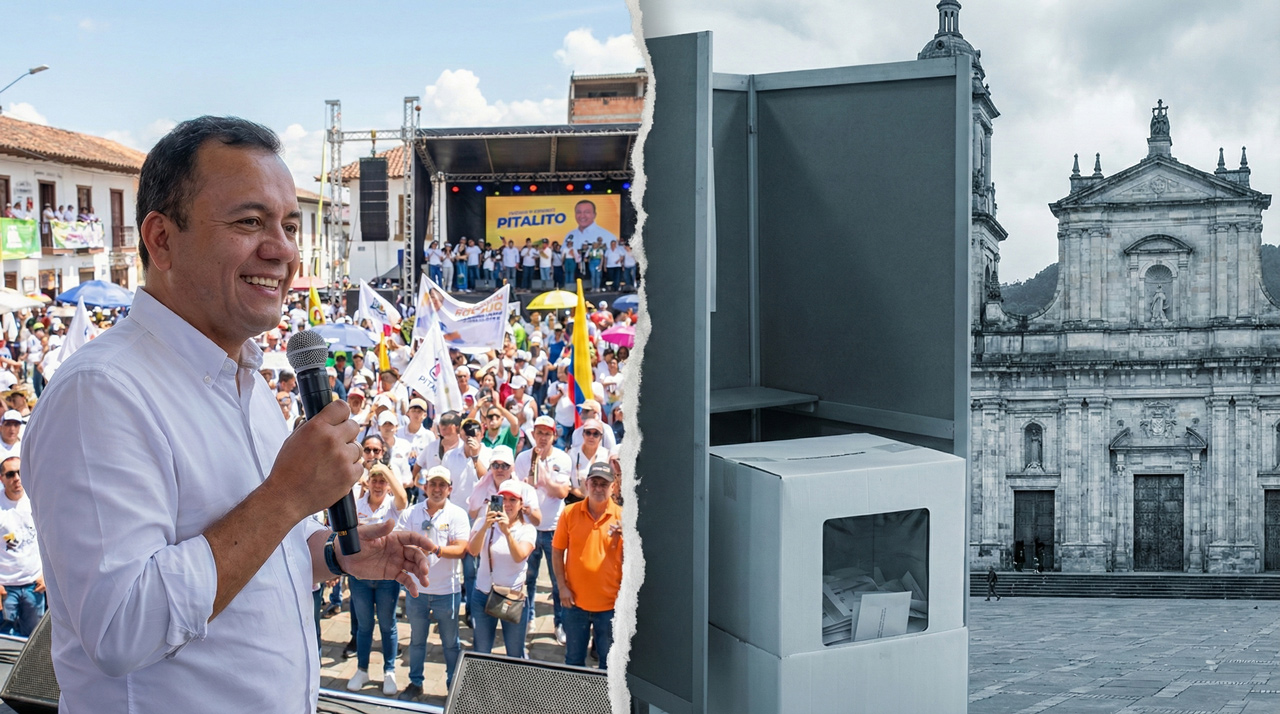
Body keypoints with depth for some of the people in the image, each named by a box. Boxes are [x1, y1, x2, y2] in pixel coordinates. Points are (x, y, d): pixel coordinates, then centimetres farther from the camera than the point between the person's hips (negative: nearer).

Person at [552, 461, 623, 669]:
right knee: (573, 658, 17)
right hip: (576, 601, 1)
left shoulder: (621, 516, -6)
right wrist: (562, 587, -4)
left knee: (609, 660, 12)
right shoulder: (570, 513, -4)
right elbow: (557, 551, 2)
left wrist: (625, 535, -23)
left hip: (610, 603, -1)